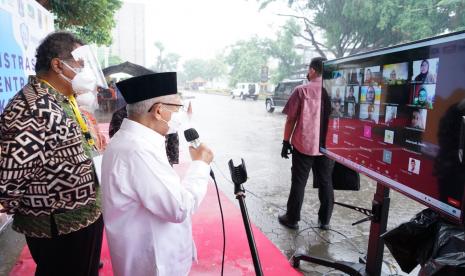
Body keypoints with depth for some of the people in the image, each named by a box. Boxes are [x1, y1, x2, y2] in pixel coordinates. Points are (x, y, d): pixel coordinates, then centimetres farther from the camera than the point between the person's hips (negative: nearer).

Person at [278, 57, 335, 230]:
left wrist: (286, 141, 3)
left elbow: (291, 119, -5)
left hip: (303, 145, -2)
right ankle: (325, 220, 23)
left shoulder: (301, 90, -6)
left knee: (298, 183, 8)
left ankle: (292, 219, 17)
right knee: (326, 183, 14)